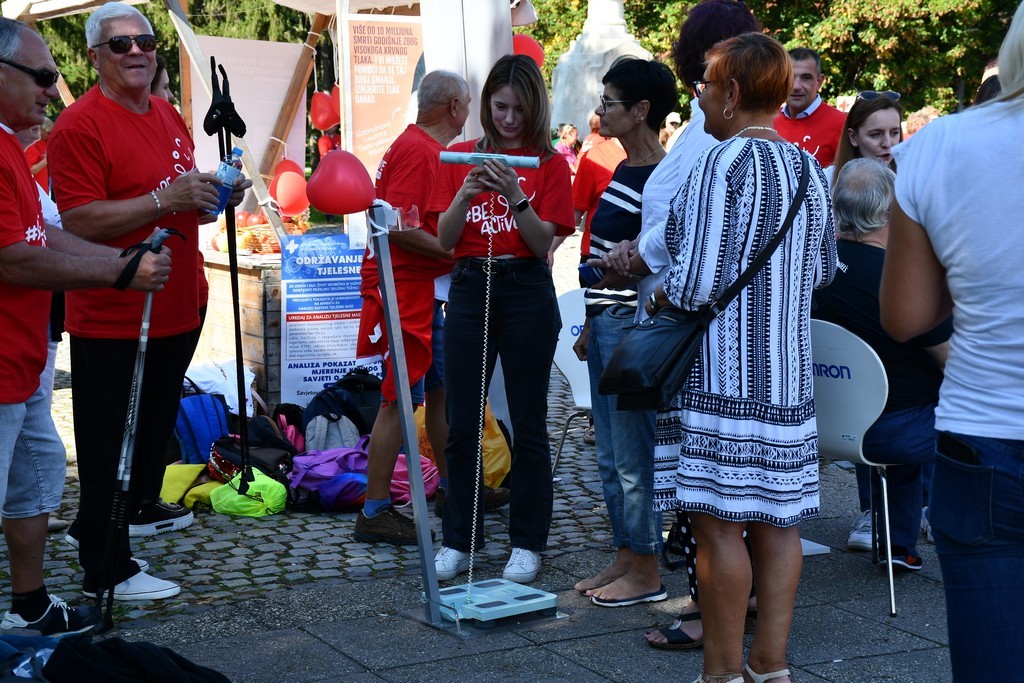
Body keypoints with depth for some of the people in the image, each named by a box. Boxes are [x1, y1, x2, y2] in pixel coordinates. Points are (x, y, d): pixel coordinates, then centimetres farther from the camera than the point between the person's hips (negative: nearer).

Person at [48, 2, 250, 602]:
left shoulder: (171, 119, 13)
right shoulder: (80, 125, -14)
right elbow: (80, 221, -22)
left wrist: (216, 196, 2)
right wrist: (164, 198, -27)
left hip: (177, 311, 8)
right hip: (112, 321, -8)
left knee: (157, 424, 23)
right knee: (110, 443, -1)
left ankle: (141, 505, 44)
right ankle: (106, 568, 7)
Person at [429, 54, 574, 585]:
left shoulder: (549, 164, 1)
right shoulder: (460, 158, 8)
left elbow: (543, 243, -7)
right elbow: (445, 239, 2)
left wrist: (516, 197, -21)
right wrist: (464, 194, -15)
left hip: (527, 292, -2)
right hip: (469, 288, 3)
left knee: (528, 425, 3)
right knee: (461, 424, 4)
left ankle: (527, 544, 12)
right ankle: (458, 541, 14)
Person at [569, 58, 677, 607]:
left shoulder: (658, 179, -15)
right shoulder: (624, 171, 15)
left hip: (632, 326, -10)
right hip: (606, 321, 10)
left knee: (632, 457, -2)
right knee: (610, 455, 15)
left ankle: (646, 574, 8)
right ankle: (624, 558, 24)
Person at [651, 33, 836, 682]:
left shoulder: (724, 163, -13)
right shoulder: (810, 169, 10)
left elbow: (696, 285, -18)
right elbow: (824, 269, 22)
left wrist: (655, 299, 1)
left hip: (723, 378, -8)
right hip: (790, 373, 8)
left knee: (720, 524, -1)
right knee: (778, 521, 10)